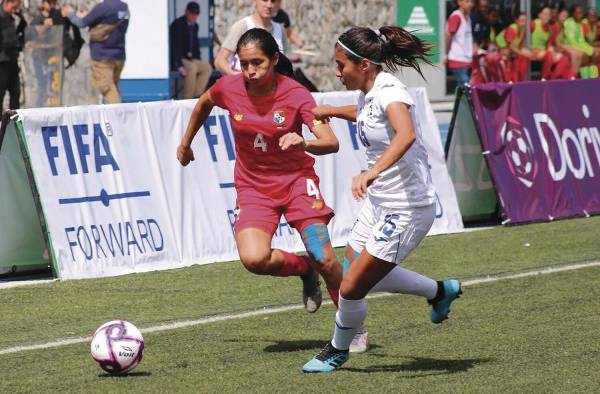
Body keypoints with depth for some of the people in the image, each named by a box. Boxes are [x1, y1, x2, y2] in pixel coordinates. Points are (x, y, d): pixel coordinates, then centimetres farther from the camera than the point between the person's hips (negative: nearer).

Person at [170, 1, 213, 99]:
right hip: (176, 59, -8)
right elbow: (176, 45, -23)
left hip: (189, 59, 8)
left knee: (207, 68, -13)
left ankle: (196, 95, -16)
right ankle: (188, 98, -28)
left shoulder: (195, 26, 10)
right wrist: (179, 66, -31)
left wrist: (199, 62, 7)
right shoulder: (178, 24, -15)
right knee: (192, 67, -34)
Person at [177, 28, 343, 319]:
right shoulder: (228, 88, -10)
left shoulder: (295, 94, -17)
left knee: (324, 260, -13)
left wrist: (304, 144, -46)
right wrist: (186, 143, 27)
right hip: (253, 186, 2)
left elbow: (331, 143, -25)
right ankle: (304, 269, 9)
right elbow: (204, 104, 16)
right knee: (254, 259, -24)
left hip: (296, 180, -2)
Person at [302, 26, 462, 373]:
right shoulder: (368, 93, 3)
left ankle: (338, 351, 25)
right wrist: (332, 111, 26)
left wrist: (372, 172, -57)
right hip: (379, 202, 10)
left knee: (352, 288, -3)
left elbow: (406, 135, -46)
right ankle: (439, 291, 37)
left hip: (407, 209, -10)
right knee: (359, 274, 20)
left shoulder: (389, 92, -24)